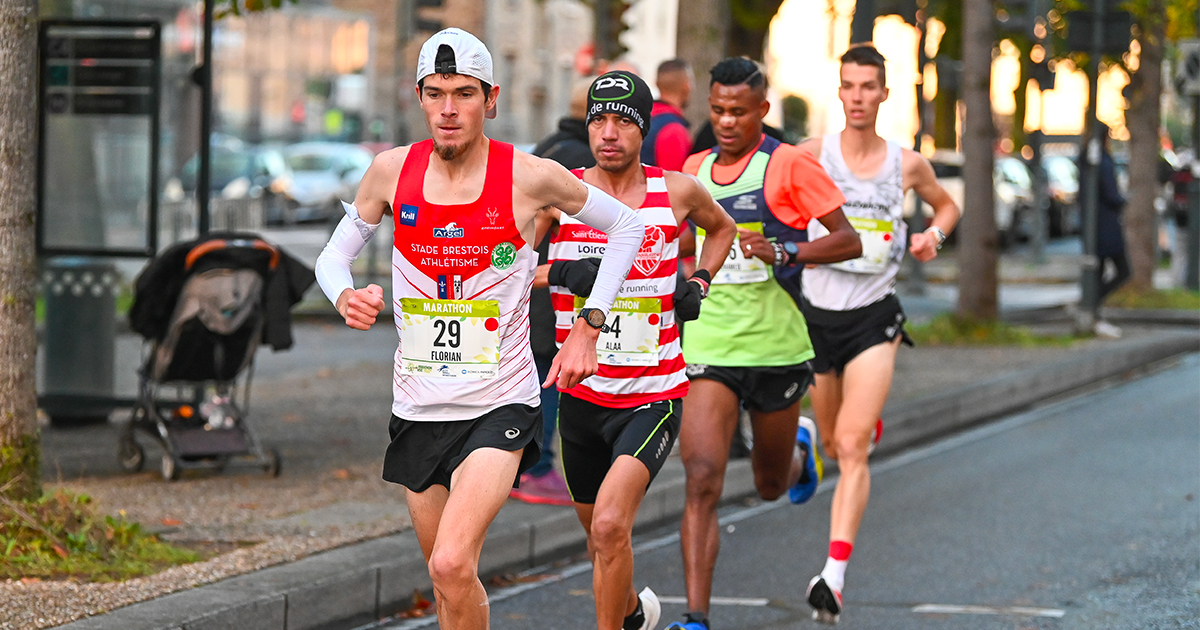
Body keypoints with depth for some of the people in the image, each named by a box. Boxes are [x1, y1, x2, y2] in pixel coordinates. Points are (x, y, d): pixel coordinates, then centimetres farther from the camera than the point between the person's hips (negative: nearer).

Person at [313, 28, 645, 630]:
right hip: (417, 406, 4)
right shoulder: (392, 170, -1)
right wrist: (347, 295, -12)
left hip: (500, 404, -4)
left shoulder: (530, 177, -9)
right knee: (448, 580, 13)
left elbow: (626, 226, 6)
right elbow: (334, 255, 11)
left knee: (452, 565, -23)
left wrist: (588, 326, 1)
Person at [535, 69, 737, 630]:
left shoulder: (676, 192, -2)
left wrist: (699, 283, 5)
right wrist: (562, 275, -17)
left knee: (610, 525, -22)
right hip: (580, 393, 2)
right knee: (597, 529, 19)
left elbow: (722, 228, 21)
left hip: (653, 396, -2)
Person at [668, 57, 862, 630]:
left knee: (770, 485, 16)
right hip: (709, 344, 2)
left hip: (775, 343, -2)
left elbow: (849, 241, -8)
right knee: (702, 480, -15)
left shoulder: (789, 165, -6)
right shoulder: (694, 168, 9)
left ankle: (799, 448, 54)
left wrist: (785, 252, -22)